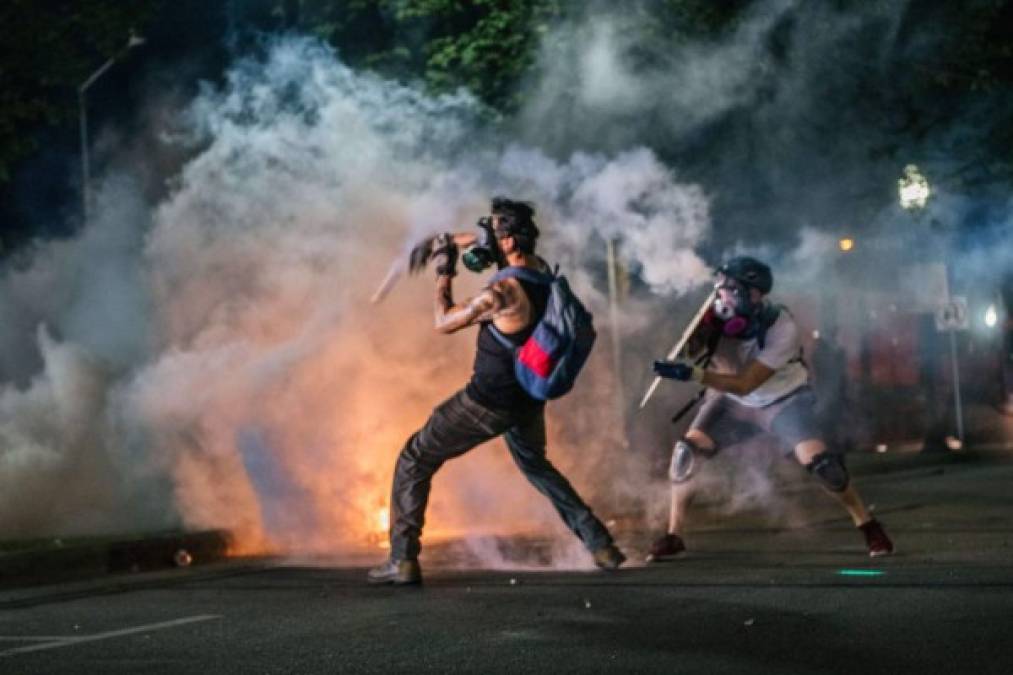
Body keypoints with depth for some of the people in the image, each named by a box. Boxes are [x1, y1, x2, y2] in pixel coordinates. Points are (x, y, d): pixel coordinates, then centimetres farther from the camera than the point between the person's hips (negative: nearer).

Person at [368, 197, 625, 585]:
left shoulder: (503, 292, -26)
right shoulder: (541, 269, -2)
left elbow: (444, 323, -12)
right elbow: (487, 243, 18)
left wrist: (443, 274, -1)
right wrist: (447, 243, 10)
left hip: (490, 403, -8)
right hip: (529, 400, 8)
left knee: (415, 460, 6)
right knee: (535, 465, 32)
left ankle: (403, 560, 1)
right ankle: (600, 545, 24)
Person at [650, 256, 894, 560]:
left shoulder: (782, 329, -33)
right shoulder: (721, 315, -22)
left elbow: (744, 384, -35)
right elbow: (693, 351, -25)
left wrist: (691, 374, -45)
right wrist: (705, 328, -45)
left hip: (784, 401, -3)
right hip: (733, 401, 3)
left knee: (819, 461, -19)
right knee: (687, 451, -13)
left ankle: (868, 526, 2)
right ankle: (673, 536, 2)